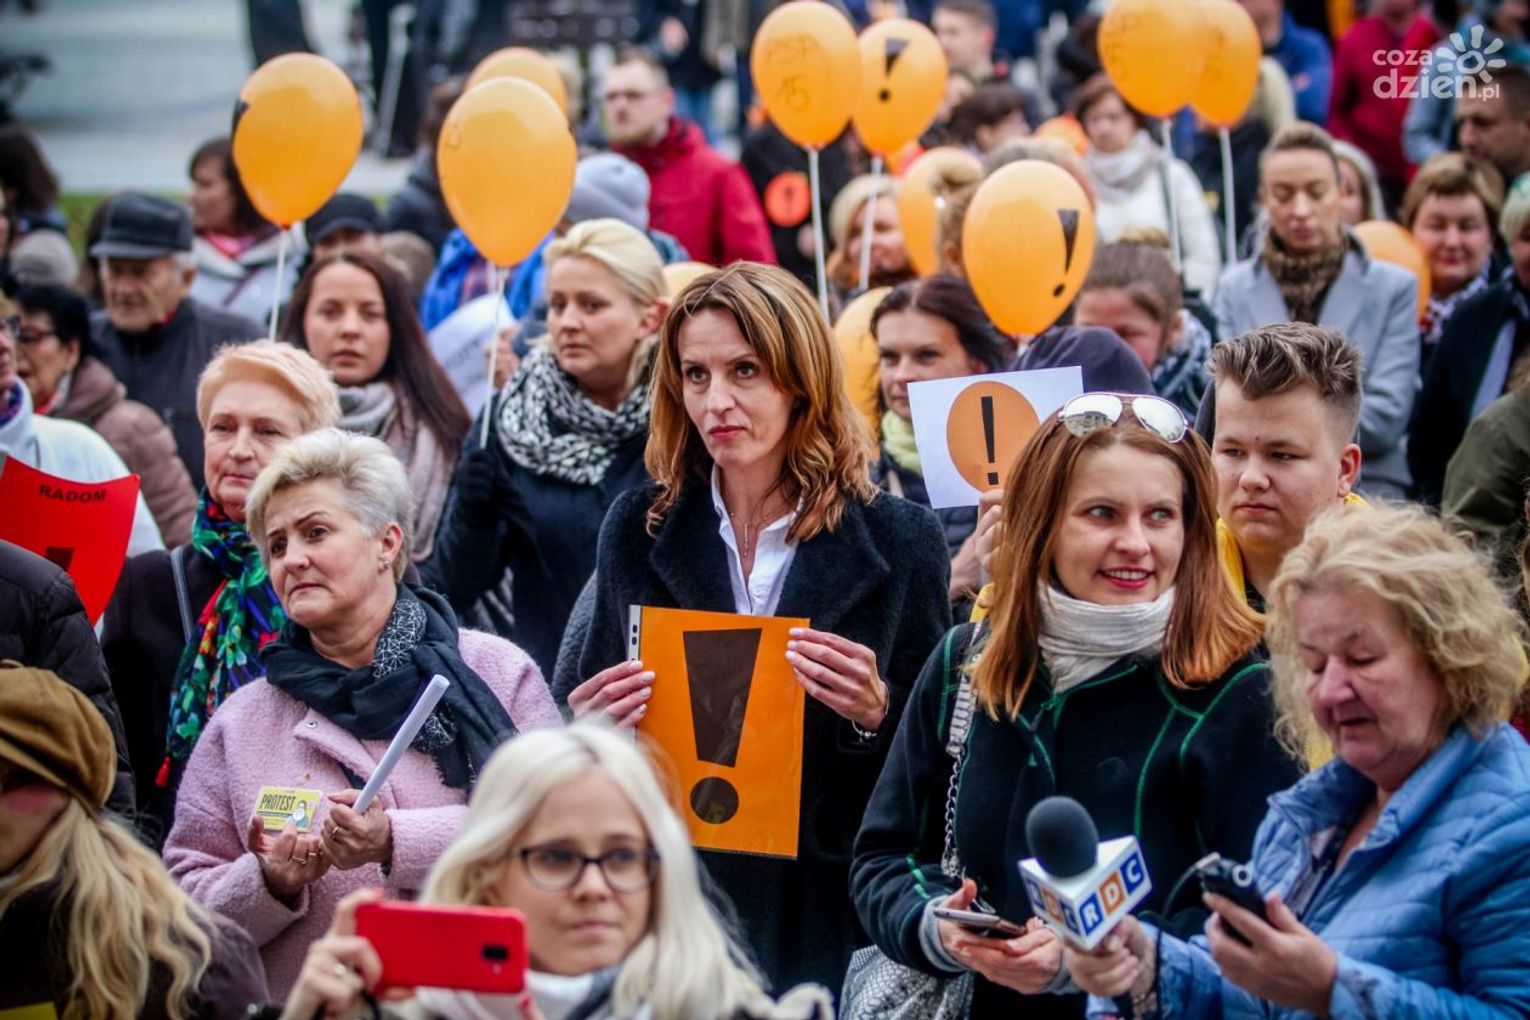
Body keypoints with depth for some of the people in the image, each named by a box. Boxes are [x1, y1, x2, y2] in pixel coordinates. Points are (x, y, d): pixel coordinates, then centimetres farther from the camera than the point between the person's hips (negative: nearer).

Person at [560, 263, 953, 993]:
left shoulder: (898, 540, -2)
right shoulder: (638, 528, 3)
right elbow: (579, 702, 10)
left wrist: (875, 714, -18)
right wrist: (582, 721, -11)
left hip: (828, 910, -1)